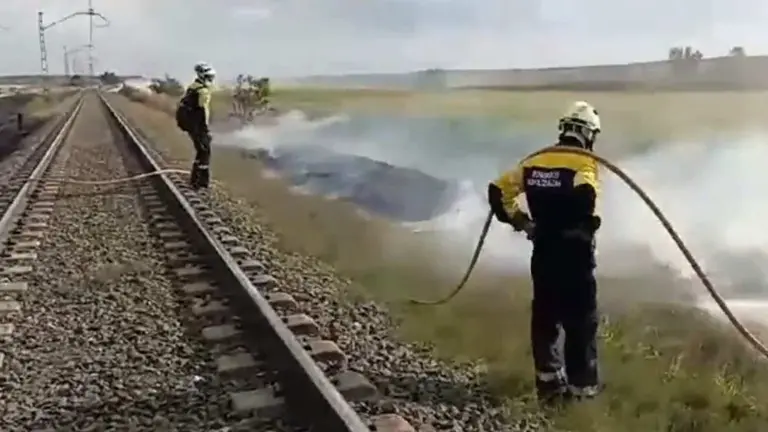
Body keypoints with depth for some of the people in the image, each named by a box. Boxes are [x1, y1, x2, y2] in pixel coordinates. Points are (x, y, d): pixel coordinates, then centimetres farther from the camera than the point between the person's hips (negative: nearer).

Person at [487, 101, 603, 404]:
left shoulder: (535, 162, 7)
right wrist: (587, 224, -17)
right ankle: (581, 385, 17)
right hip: (574, 253, -5)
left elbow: (499, 190, 7)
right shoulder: (584, 163, -10)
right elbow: (584, 195, -32)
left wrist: (520, 221, 12)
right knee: (581, 320, 8)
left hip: (543, 252, 6)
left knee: (545, 317, 15)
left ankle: (549, 383, 26)